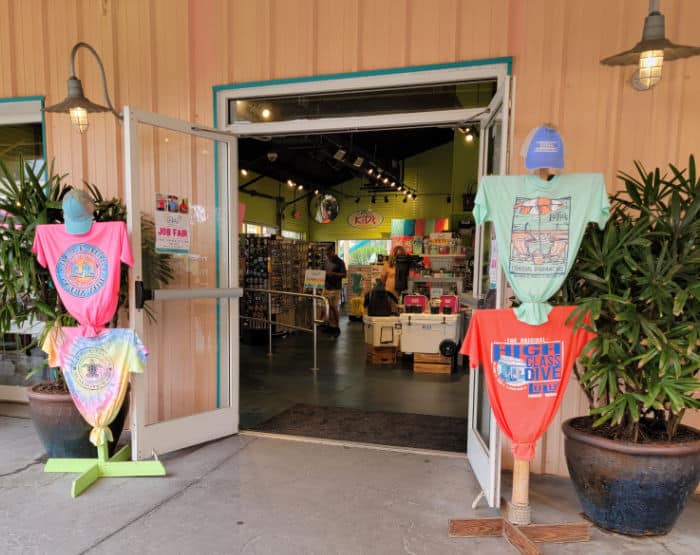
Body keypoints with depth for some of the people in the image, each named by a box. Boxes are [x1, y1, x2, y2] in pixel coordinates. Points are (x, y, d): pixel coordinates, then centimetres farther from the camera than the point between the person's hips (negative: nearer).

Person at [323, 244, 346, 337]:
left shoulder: (339, 262, -7)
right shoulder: (327, 261, 13)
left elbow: (344, 274, -10)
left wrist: (333, 274, -21)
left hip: (335, 288, -6)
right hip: (327, 287, 6)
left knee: (335, 308, -4)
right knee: (330, 307, 8)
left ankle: (337, 328, 4)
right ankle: (331, 326, 16)